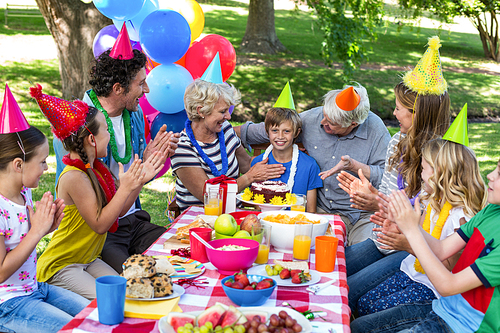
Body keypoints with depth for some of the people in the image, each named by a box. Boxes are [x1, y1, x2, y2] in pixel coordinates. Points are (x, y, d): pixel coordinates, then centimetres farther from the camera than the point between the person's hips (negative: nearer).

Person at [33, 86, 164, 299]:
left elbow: (118, 210, 10)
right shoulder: (74, 178, -23)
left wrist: (140, 181, 2)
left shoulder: (94, 169, 4)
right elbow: (100, 224, -20)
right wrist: (125, 188, -21)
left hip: (88, 260, 8)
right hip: (60, 267, -8)